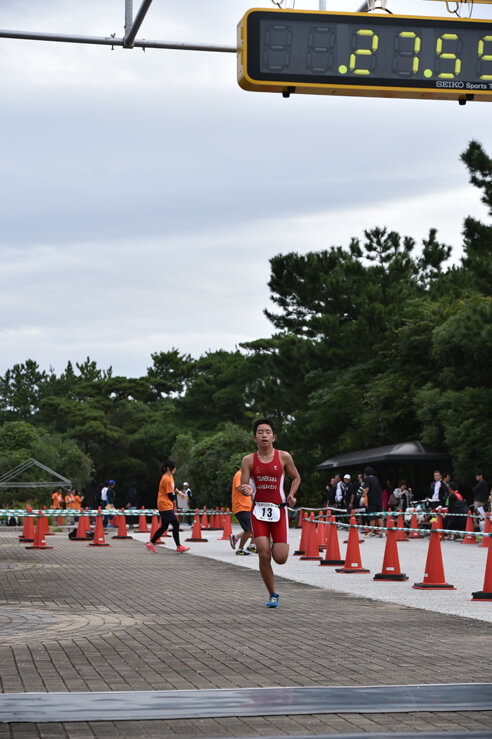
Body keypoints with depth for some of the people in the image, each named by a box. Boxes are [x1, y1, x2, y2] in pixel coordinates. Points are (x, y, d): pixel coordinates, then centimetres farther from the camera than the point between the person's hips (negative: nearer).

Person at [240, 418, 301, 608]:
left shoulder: (283, 457, -1)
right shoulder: (248, 460, 0)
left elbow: (296, 477, 13)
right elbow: (243, 485, -2)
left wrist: (291, 495, -4)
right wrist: (246, 490, -25)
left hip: (279, 510, 0)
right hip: (259, 510, 0)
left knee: (280, 558, -5)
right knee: (264, 556, -10)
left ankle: (276, 546, 34)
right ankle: (273, 595, 7)